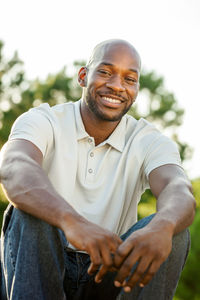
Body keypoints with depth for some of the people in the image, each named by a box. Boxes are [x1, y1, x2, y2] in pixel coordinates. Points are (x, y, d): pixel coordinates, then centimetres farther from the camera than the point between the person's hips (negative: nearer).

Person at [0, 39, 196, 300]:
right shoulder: (43, 121, -7)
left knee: (174, 233, -24)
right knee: (30, 212, -31)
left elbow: (179, 191, -23)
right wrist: (71, 220, -52)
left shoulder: (149, 142, 0)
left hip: (107, 272, 2)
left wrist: (161, 228, -49)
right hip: (35, 270, -1)